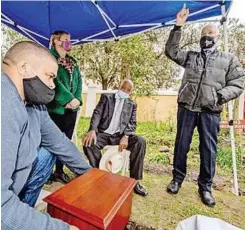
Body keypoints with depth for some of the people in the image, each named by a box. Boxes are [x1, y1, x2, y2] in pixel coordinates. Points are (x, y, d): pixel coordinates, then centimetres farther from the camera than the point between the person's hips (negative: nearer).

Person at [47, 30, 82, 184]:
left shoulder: (73, 62, 19)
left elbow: (79, 81, 9)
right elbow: (54, 81, -14)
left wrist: (77, 99, -7)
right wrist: (69, 99, -20)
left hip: (72, 108, 6)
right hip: (55, 107, -6)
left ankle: (59, 171, 26)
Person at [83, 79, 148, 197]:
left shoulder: (132, 104, 14)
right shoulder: (106, 97, 9)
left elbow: (132, 123, 4)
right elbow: (97, 113, -3)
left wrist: (125, 136, -18)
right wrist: (92, 130, -22)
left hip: (120, 135, 1)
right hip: (104, 134, -1)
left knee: (140, 141, -24)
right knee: (88, 143, -30)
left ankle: (134, 181, -12)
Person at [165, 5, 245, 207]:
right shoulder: (191, 56, 17)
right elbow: (172, 51, 8)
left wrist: (219, 96, -11)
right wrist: (178, 27, 3)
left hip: (210, 112, 0)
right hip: (187, 108, 1)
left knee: (209, 149, 5)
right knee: (181, 145, 7)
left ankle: (205, 186, 24)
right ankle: (177, 178, 25)